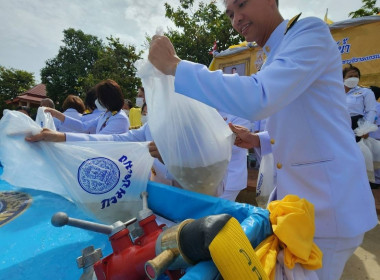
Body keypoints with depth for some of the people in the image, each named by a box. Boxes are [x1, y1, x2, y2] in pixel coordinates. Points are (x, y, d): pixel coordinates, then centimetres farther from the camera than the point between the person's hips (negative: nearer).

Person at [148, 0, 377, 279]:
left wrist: (175, 65, -24)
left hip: (328, 200, -8)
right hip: (293, 190, 8)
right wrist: (258, 140, 2)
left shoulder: (311, 31, -13)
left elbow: (257, 99, -32)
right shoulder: (275, 57, 13)